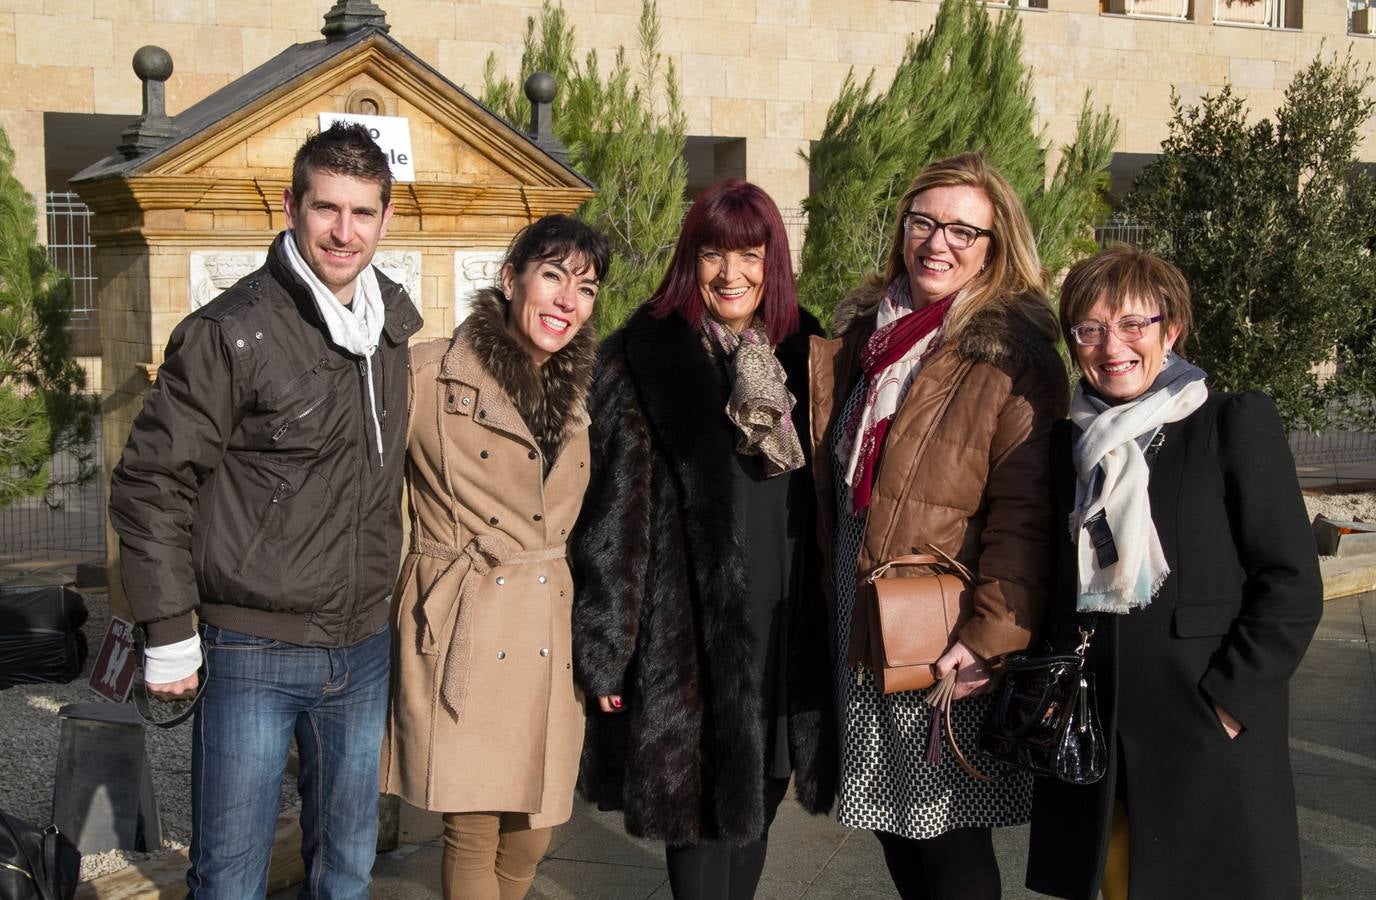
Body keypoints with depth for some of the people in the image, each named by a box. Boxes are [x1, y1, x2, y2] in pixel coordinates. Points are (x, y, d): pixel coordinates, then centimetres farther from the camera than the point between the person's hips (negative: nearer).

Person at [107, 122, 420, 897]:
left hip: (363, 651, 6)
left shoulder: (399, 324, 6)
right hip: (253, 658, -5)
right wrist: (171, 634, -11)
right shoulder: (232, 334, -13)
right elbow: (151, 484, -10)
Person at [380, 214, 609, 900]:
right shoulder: (429, 374, -8)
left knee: (531, 833, 11)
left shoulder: (578, 393, 11)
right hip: (463, 637, -5)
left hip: (548, 643, 6)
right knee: (472, 834, -1)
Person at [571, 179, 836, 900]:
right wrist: (607, 650, -10)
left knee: (756, 797, 14)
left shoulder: (803, 354, 9)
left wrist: (828, 634, 8)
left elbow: (825, 504, 11)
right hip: (690, 626, -4)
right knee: (704, 806, 1)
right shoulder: (643, 359, -6)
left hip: (786, 629, 5)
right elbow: (613, 515, -8)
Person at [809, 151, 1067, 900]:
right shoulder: (865, 336, 11)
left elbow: (1024, 516, -17)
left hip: (944, 649, -7)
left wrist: (991, 639, -22)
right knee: (897, 835, 15)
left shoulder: (1013, 359, -11)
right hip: (864, 636, 7)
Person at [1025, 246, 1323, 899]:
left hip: (1209, 753, -4)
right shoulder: (1065, 446, 12)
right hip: (1096, 745, 4)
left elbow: (1292, 585, -7)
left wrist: (1224, 707, -12)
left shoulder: (1236, 424, -3)